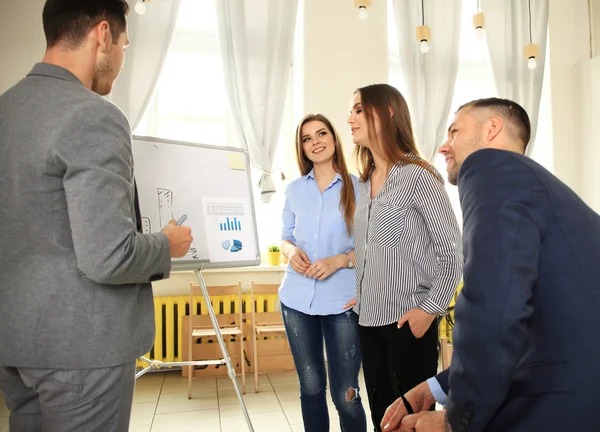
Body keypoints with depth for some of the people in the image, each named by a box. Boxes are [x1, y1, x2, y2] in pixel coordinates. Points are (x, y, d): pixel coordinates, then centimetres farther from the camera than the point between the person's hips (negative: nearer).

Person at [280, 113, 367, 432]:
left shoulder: (358, 188, -3)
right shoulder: (294, 189, 7)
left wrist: (341, 260, -18)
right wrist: (291, 251, -9)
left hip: (342, 301, -3)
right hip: (297, 299, 4)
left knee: (345, 394, 2)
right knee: (311, 387, 15)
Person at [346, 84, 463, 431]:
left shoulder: (418, 176, -10)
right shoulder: (365, 182, 11)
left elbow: (452, 251, -12)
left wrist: (431, 309, -16)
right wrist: (361, 296, 7)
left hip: (408, 320, -6)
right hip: (370, 319, 7)